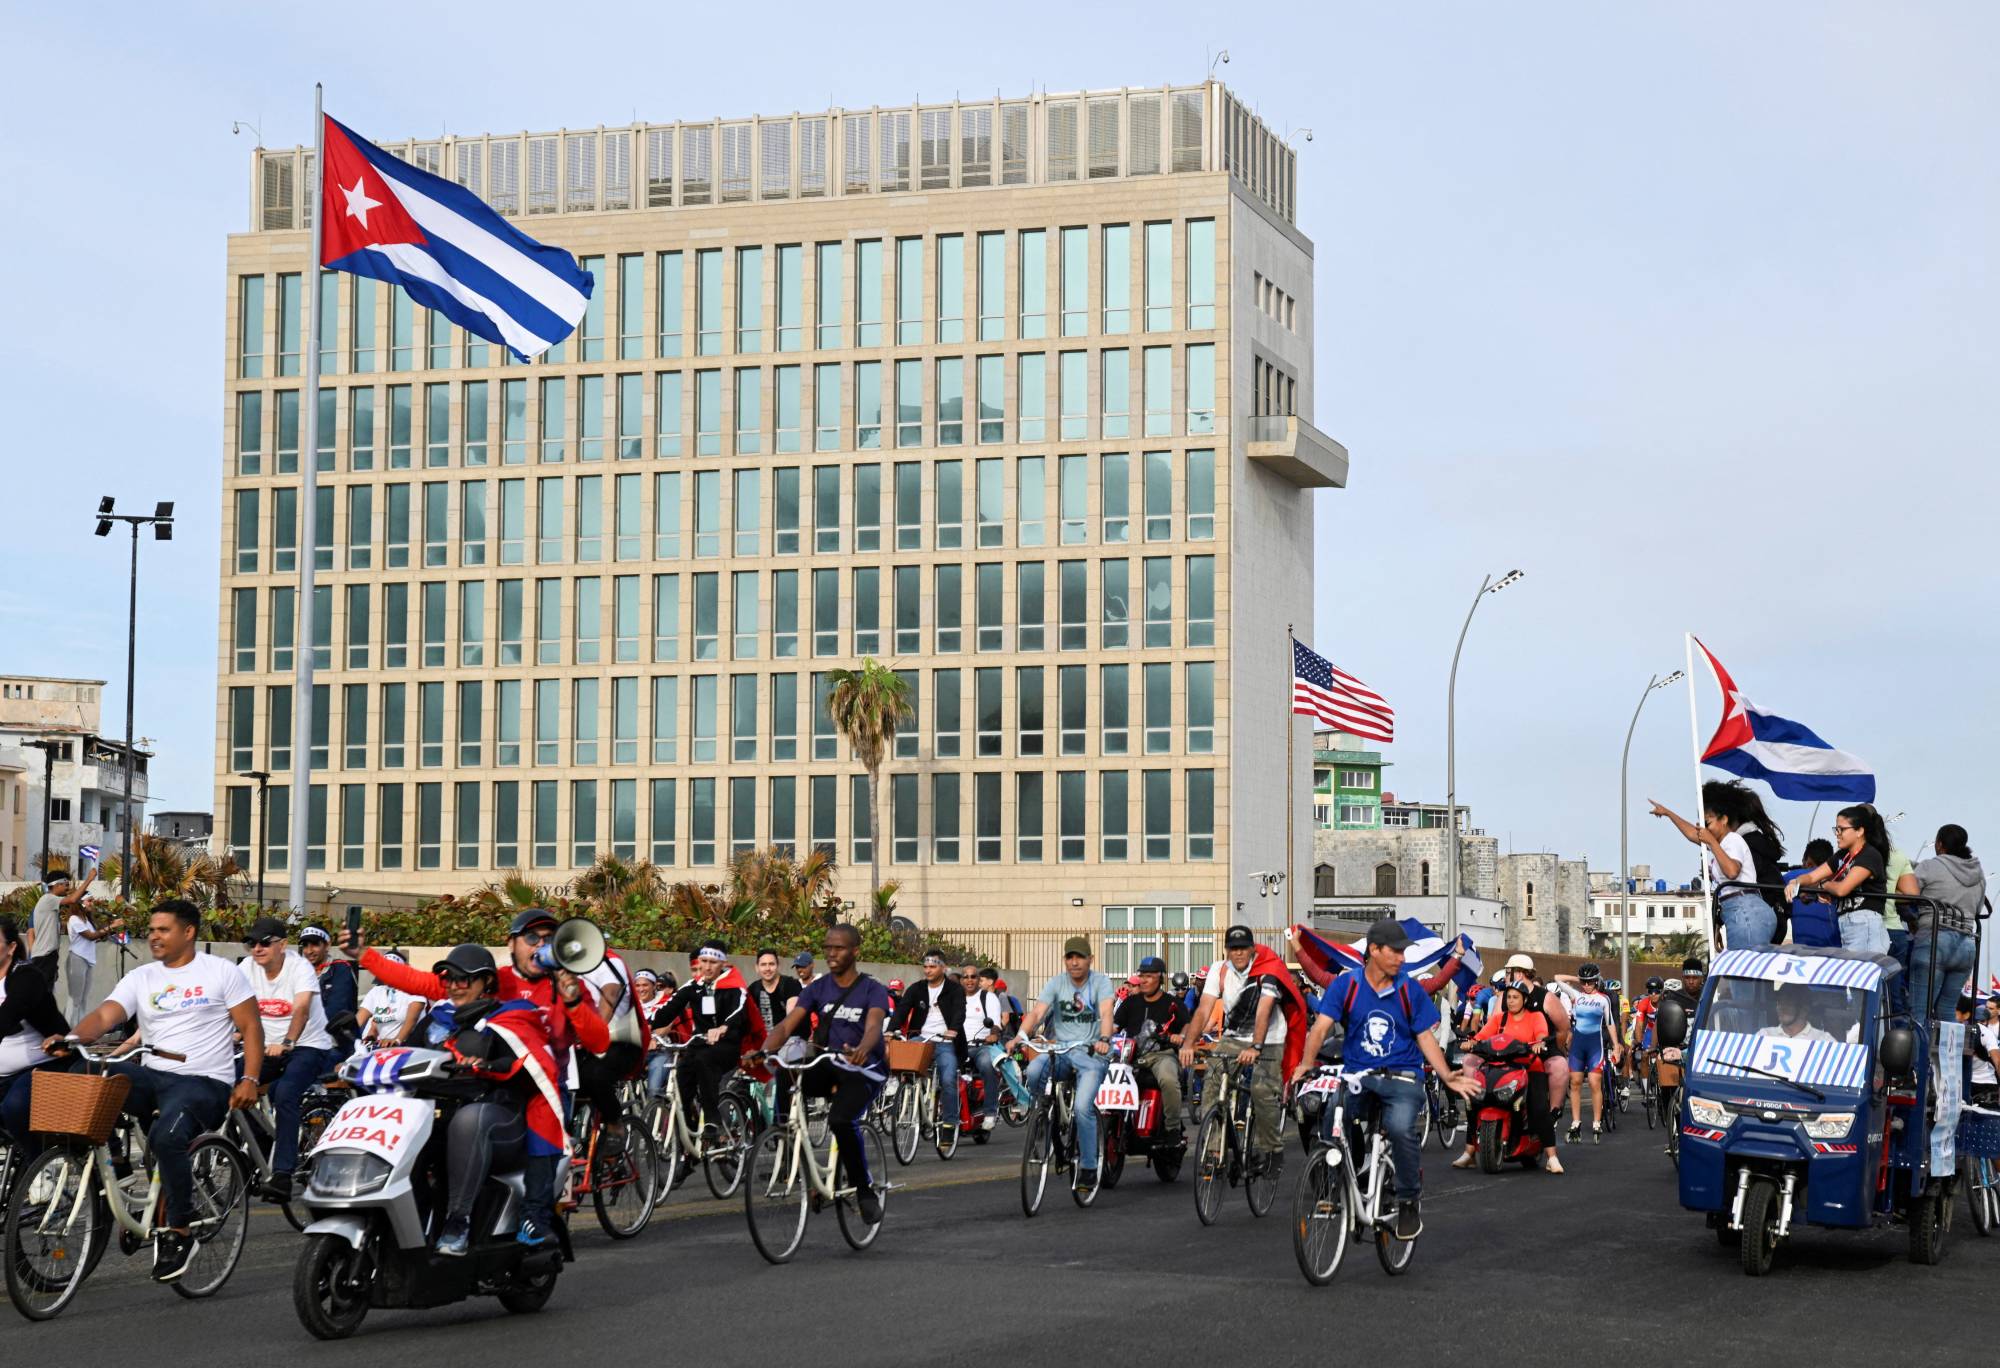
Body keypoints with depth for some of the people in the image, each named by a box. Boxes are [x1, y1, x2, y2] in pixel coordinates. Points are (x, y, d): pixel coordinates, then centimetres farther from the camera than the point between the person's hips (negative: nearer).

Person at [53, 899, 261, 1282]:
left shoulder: (220, 971, 4)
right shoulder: (141, 978, 13)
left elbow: (251, 1027, 3)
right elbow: (105, 1015, -2)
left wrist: (249, 1081, -10)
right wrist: (70, 1039, -23)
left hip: (204, 1081, -5)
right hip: (150, 1076, 5)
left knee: (166, 1136, -34)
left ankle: (179, 1232, -19)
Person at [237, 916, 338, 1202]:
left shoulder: (300, 968, -14)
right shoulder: (247, 968, 2)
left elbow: (302, 1008, -30)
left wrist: (287, 1043, -45)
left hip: (307, 1045, -6)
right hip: (267, 1048, 6)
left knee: (284, 1095, -30)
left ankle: (282, 1175, -33)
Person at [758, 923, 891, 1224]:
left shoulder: (872, 990, -7)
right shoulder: (817, 988, 4)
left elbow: (874, 1026, -27)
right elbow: (787, 1025, -8)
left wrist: (861, 1050, -51)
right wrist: (764, 1051, -29)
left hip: (864, 1070, -4)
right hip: (828, 1065, 4)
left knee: (841, 1120, -33)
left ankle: (865, 1189, -12)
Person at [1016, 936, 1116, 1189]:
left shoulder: (1100, 982, -2)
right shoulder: (1056, 982, 4)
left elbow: (1106, 1012, -19)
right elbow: (1037, 1012, -8)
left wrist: (1104, 1039, -39)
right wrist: (1021, 1035, -27)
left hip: (1091, 1054, -3)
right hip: (1060, 1050, 3)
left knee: (1083, 1107, -21)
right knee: (1034, 1071, -30)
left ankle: (1088, 1167, -6)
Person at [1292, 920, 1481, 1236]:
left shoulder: (1409, 990, 5)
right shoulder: (1346, 983, 2)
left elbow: (1425, 1038, 8)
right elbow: (1321, 1026, -3)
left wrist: (1447, 1076, -6)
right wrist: (1306, 1064, -20)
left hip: (1403, 1078, -1)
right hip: (1358, 1076, 1)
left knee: (1401, 1126, -32)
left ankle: (1409, 1201, -8)